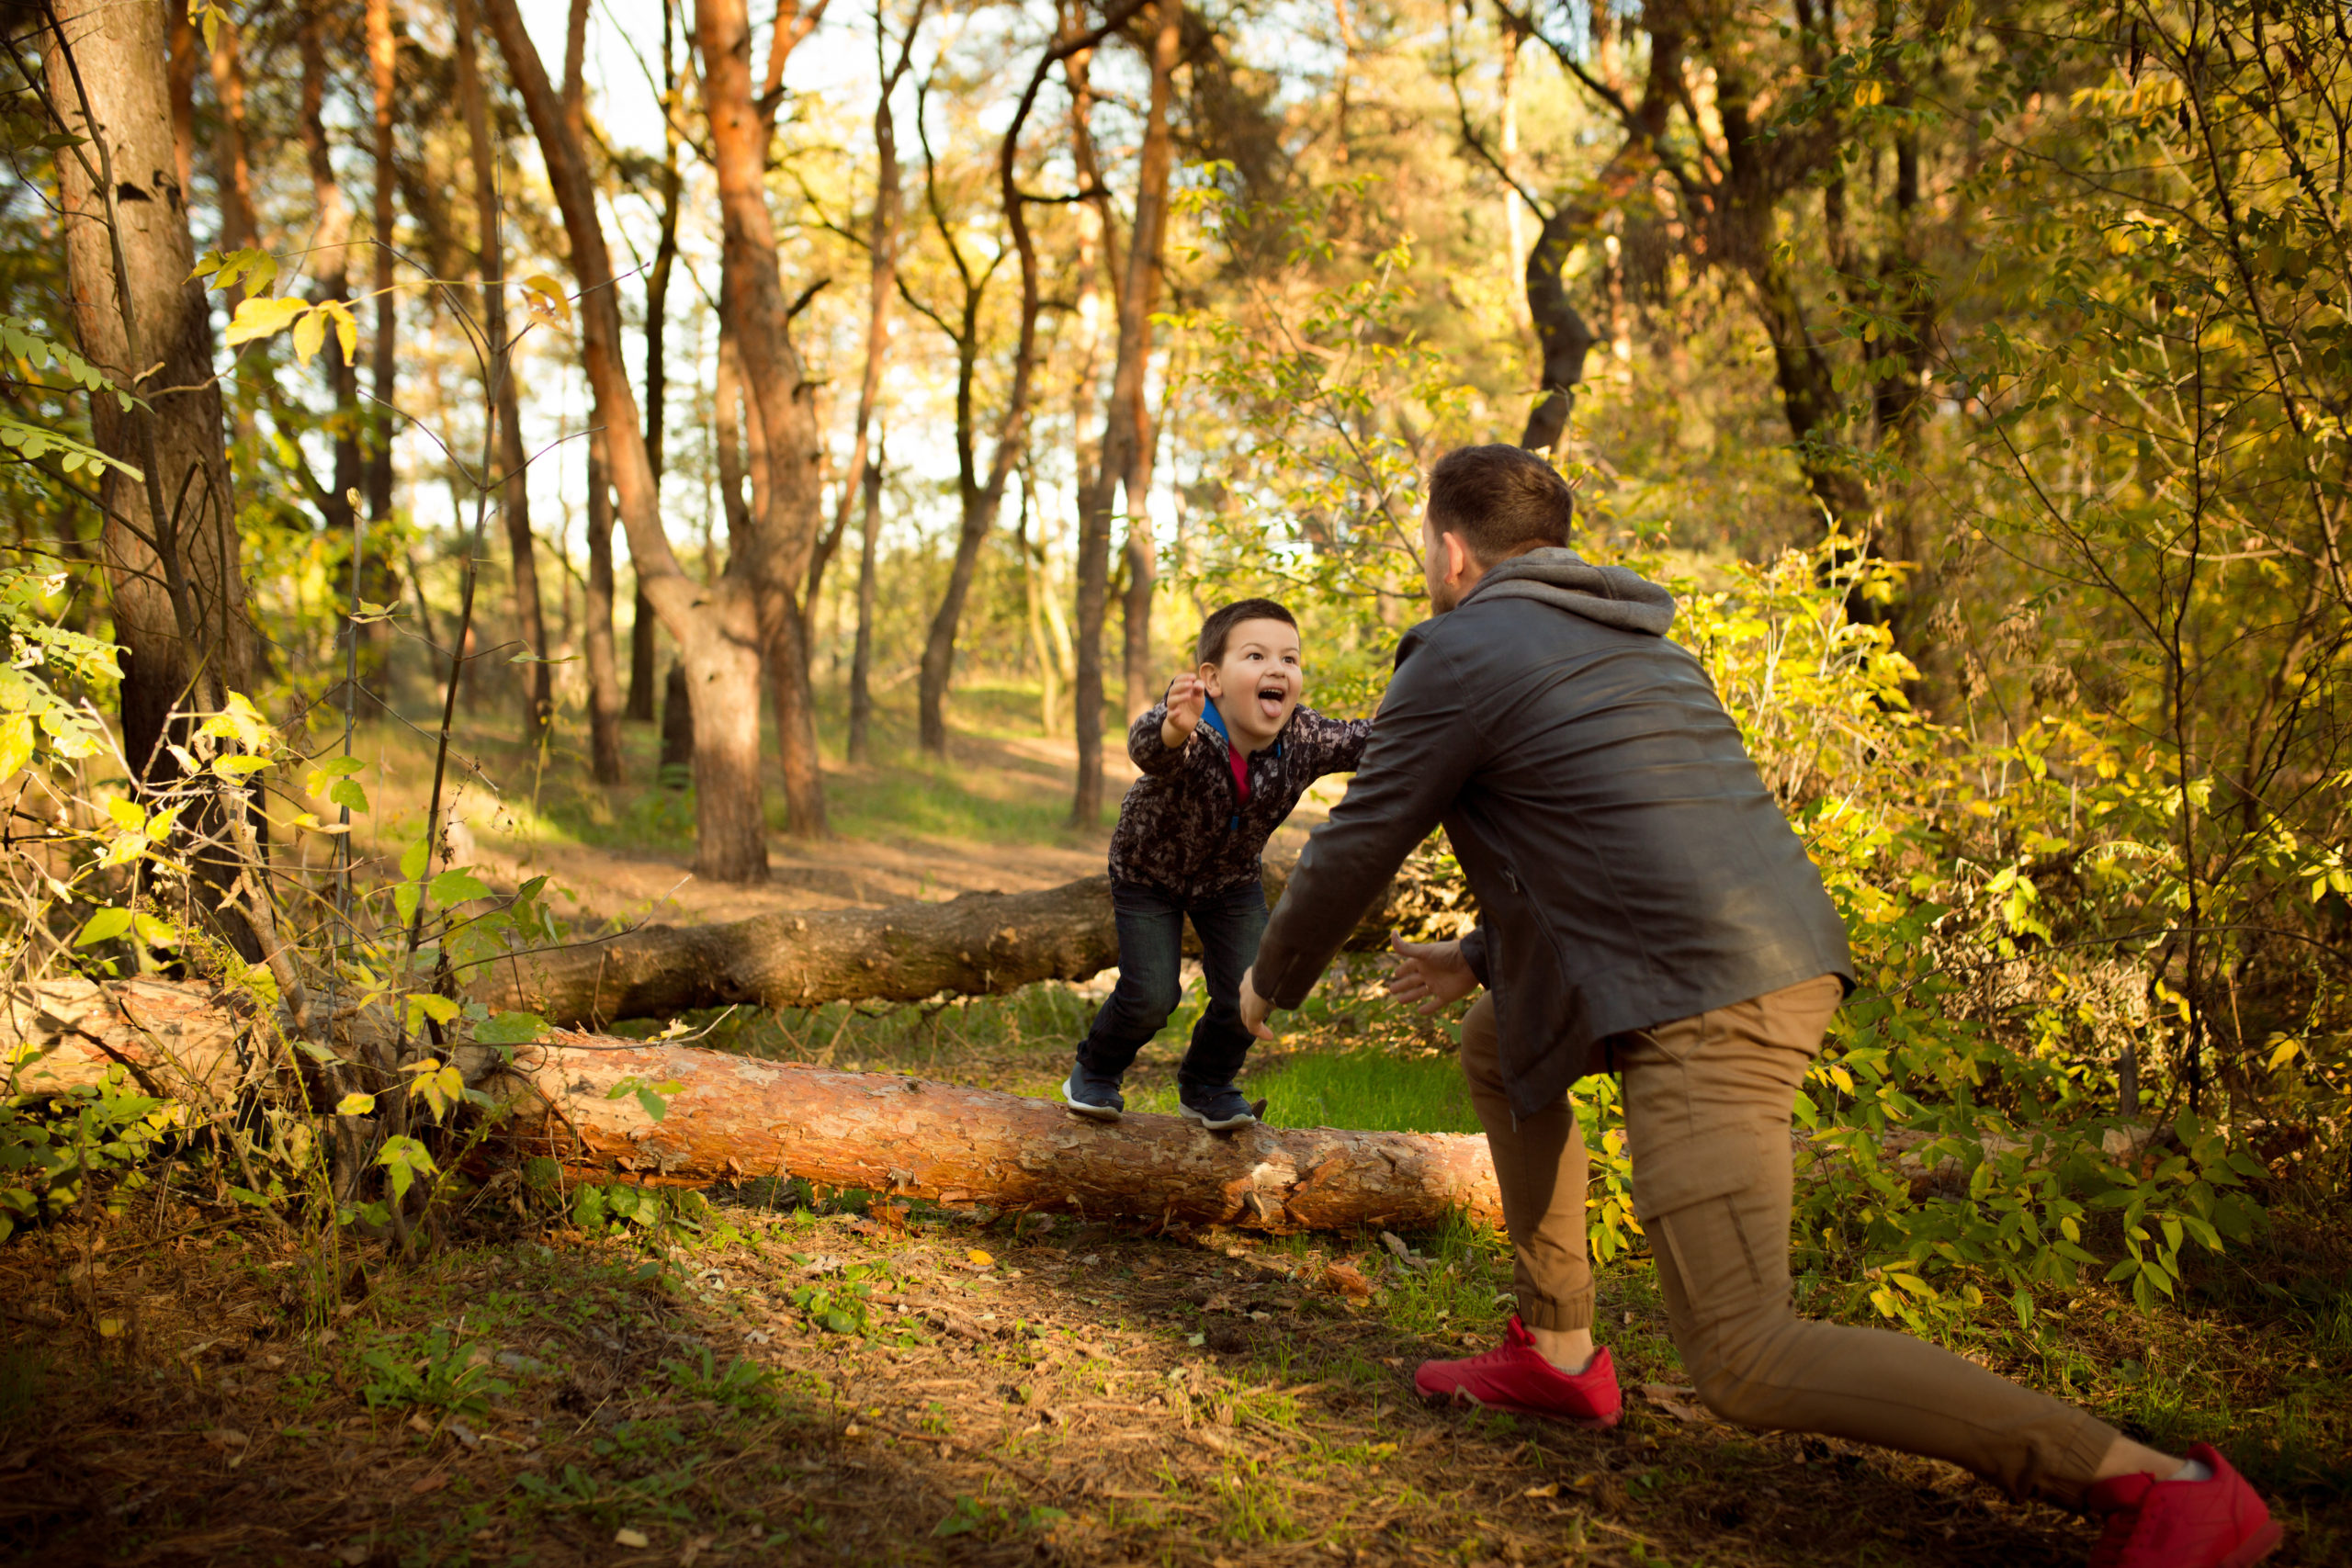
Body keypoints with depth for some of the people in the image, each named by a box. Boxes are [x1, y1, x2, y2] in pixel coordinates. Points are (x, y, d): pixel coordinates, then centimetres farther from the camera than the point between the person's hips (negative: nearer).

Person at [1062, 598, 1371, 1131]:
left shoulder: (1303, 741, -28)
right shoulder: (1192, 735, -41)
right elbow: (1146, 746, -62)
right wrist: (1173, 730, -86)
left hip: (1232, 878, 4)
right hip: (1149, 870, -4)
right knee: (1151, 996, -9)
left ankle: (1207, 1086, 27)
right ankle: (1095, 1072, 24)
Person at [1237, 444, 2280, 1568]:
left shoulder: (1463, 650, -3)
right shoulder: (1627, 636, 24)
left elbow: (1357, 847, 2)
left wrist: (1274, 980, 19)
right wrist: (1483, 956, 38)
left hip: (1700, 1007, -10)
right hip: (1783, 958, 10)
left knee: (1746, 1367, -9)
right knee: (1494, 1048, 27)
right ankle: (1558, 1352, 27)